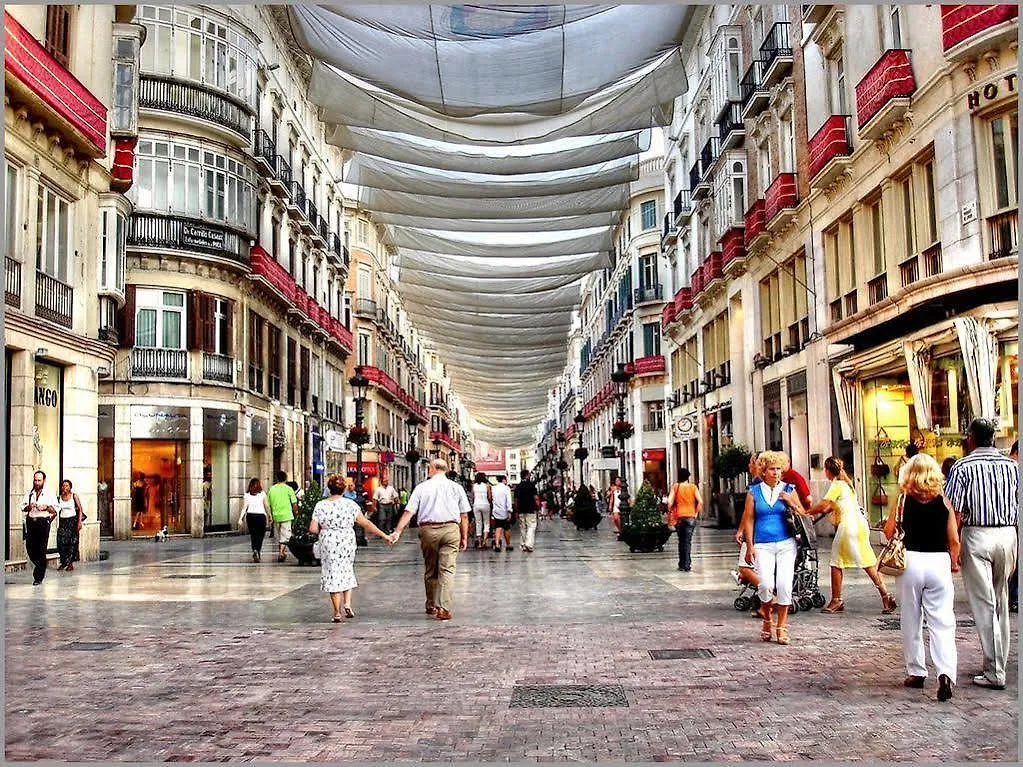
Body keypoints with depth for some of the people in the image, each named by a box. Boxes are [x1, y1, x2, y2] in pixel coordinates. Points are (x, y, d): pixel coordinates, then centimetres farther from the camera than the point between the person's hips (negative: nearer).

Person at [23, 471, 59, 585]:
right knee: (30, 548, 1)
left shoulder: (50, 494, 5)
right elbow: (23, 509, 10)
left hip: (43, 522, -3)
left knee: (41, 550, -5)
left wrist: (46, 507, -16)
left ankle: (38, 576, 1)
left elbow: (55, 510, 1)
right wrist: (28, 507, -11)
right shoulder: (29, 494, 14)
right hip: (31, 523, 3)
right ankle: (41, 568, 27)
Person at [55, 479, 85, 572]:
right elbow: (56, 510, 12)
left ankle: (70, 563, 1)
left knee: (72, 542, -4)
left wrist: (79, 522, -12)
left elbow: (80, 509, -4)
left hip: (72, 521, -3)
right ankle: (64, 562, 5)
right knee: (61, 541, -7)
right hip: (62, 522, 3)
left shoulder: (74, 496, -1)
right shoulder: (59, 497, 8)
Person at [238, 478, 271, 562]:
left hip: (250, 516, 2)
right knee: (260, 535, 2)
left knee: (253, 535, 11)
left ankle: (255, 550, -6)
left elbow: (244, 507, 0)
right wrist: (269, 516, 11)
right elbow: (267, 506, 2)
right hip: (261, 515, -2)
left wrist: (241, 518, 0)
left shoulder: (246, 494, 6)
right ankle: (258, 552, -15)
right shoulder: (262, 494, 1)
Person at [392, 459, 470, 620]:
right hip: (451, 529, -1)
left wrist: (397, 531, -1)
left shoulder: (422, 487, 5)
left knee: (430, 570, 15)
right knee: (447, 570, -2)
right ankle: (443, 608, -12)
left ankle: (431, 606, 26)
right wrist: (464, 537, 11)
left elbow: (409, 512, -1)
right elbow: (464, 515, 6)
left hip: (428, 530, 1)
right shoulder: (456, 487, 8)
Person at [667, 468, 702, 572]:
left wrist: (670, 513, 3)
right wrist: (696, 513, 4)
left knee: (681, 541, 14)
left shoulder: (675, 486, 0)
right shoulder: (693, 487, 1)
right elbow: (700, 502, -7)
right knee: (687, 541, 0)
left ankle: (682, 564, 16)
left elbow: (670, 502, -8)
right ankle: (687, 565, -6)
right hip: (691, 517, -1)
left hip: (679, 517, 1)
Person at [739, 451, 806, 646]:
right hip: (763, 545, -1)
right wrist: (750, 546, 0)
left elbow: (803, 516, 10)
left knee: (784, 585, -7)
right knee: (766, 584, -15)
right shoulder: (754, 492, 6)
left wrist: (791, 503, -8)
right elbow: (748, 520, 6)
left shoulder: (788, 490, 8)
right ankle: (766, 620, 12)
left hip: (786, 544, 1)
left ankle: (781, 627, 8)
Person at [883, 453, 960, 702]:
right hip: (939, 562, 0)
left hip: (911, 561, 0)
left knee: (911, 620, 13)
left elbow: (889, 532, 5)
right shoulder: (943, 501, 0)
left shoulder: (904, 500, -2)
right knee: (942, 621, 0)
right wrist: (954, 563, 18)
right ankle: (946, 672, -16)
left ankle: (916, 672, 19)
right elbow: (954, 540, 2)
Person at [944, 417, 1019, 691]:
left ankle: (994, 673, 0)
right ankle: (999, 662, 22)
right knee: (1001, 601, 15)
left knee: (984, 604, -1)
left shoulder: (963, 467, -7)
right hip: (1008, 535, 4)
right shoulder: (1011, 466, 5)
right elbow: (1019, 506, 6)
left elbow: (954, 512, -12)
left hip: (977, 535, -4)